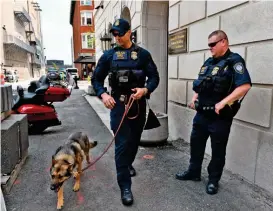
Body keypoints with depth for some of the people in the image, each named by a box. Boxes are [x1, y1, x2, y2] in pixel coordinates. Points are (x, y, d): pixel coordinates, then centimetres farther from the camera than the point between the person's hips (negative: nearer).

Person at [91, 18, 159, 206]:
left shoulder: (143, 54, 1)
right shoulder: (108, 55, 3)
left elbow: (155, 77, 0)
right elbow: (96, 79, 6)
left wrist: (145, 89, -20)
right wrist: (103, 94, -13)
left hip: (138, 103, 2)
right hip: (118, 104, -1)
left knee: (135, 139, 17)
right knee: (122, 143, -5)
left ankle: (128, 164, 47)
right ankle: (125, 186, 4)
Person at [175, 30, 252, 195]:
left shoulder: (234, 61, -10)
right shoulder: (208, 62, 13)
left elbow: (245, 86, -23)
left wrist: (223, 102, -27)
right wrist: (195, 98, 5)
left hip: (220, 116, -7)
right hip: (202, 113, 8)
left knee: (218, 149, 8)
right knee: (196, 143, 16)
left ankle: (214, 180, 26)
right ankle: (194, 172, 35)